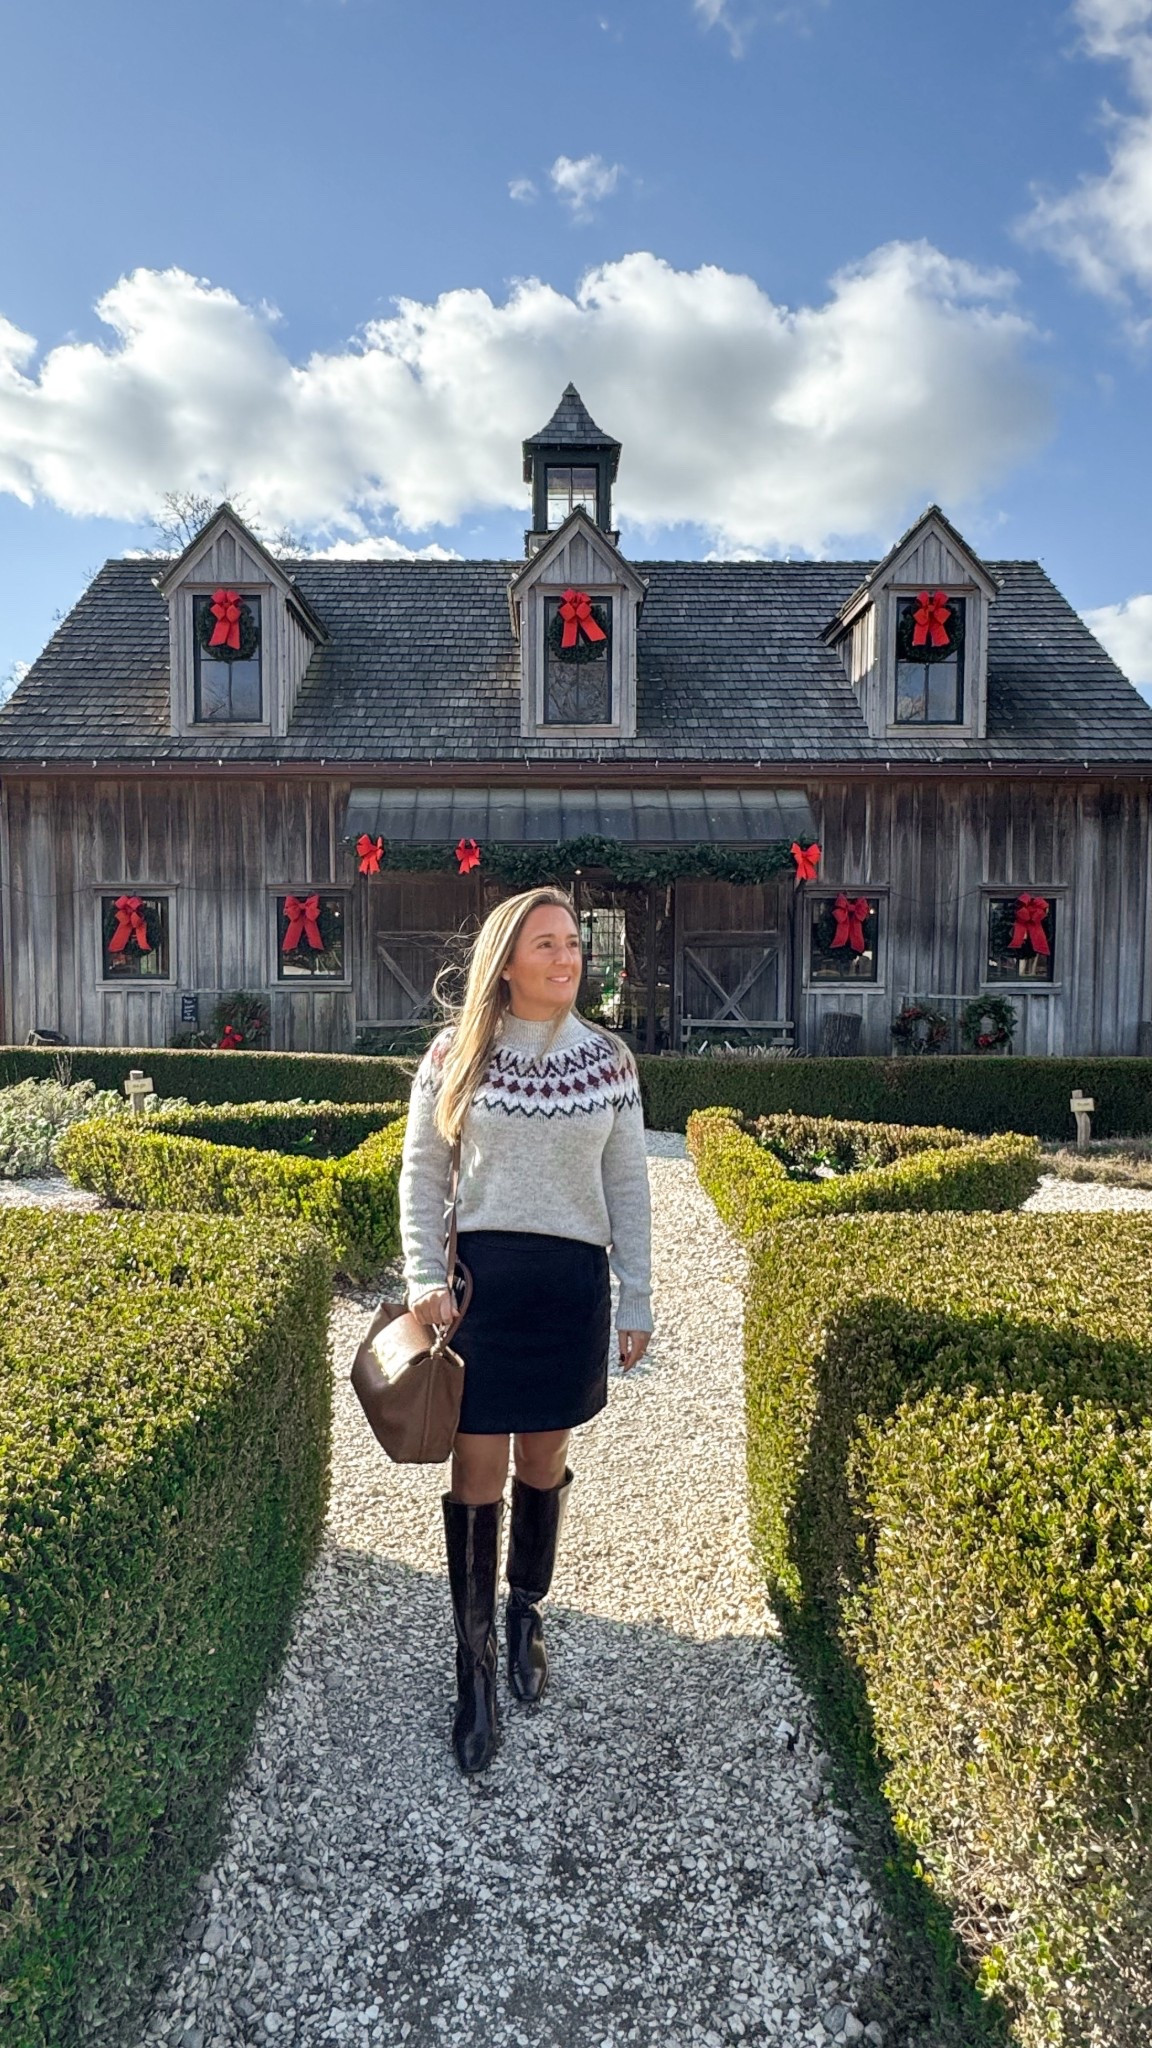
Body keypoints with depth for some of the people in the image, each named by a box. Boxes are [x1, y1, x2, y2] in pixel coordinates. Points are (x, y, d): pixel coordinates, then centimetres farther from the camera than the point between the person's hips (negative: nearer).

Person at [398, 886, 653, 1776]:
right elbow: (422, 1174, 2)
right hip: (482, 1275, -1)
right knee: (478, 1473, 4)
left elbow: (628, 1187, 4)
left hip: (574, 1281, 2)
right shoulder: (455, 1056, -4)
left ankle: (527, 1615, 40)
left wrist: (637, 1299, 4)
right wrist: (425, 1278, -8)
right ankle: (475, 1665, 22)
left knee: (545, 1461, 15)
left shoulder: (608, 1059, 0)